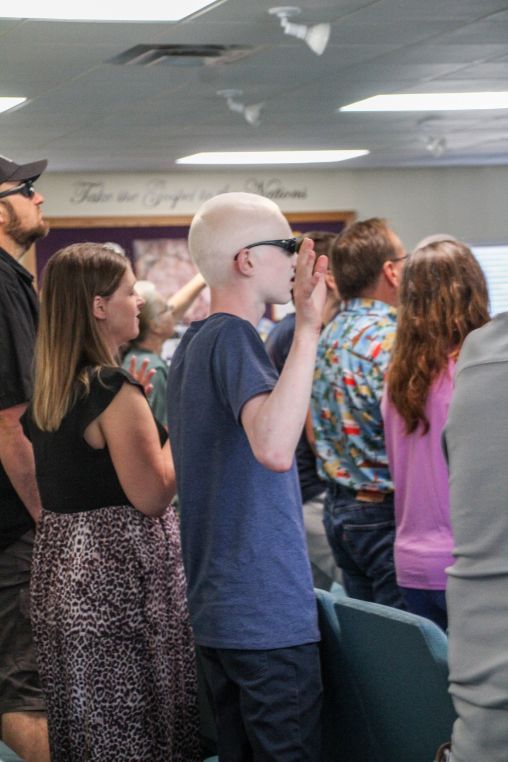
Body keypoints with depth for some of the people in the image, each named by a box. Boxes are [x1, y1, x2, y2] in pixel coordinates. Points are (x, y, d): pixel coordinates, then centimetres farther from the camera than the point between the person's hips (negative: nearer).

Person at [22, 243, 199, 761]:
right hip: (118, 568, -8)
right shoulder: (114, 389, -19)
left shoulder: (48, 388, 7)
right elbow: (152, 497, -18)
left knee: (83, 715, 16)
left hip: (61, 561, 8)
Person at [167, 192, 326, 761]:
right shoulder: (233, 337, -16)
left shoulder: (192, 343, 14)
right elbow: (274, 448, -35)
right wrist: (307, 329, -35)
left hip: (214, 608, 10)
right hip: (267, 614, -10)